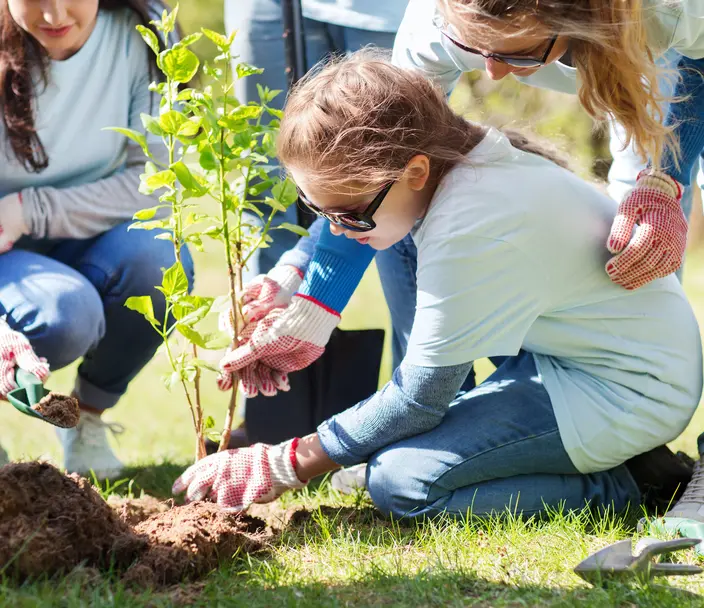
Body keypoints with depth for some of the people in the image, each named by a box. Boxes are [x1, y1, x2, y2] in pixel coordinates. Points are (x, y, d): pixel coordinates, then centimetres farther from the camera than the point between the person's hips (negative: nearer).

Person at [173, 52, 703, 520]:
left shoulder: (469, 235, -30)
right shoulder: (451, 155, -5)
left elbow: (417, 402, -21)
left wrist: (285, 467, -13)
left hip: (629, 395, -10)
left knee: (402, 482, -19)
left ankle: (607, 489, -8)